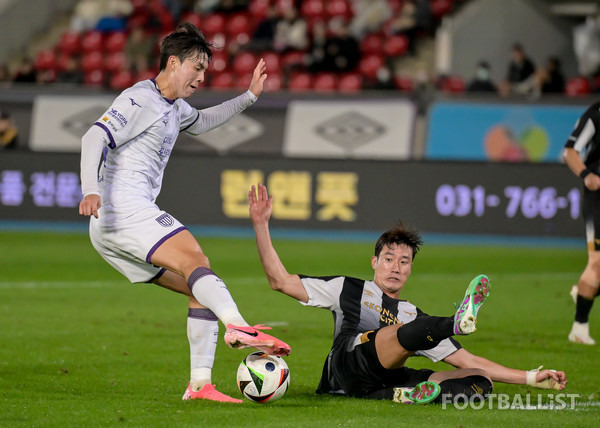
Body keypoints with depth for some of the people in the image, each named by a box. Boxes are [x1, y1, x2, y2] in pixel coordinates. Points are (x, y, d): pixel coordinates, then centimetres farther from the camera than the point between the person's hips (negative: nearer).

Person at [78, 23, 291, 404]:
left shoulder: (174, 108, 24)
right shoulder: (140, 101, -6)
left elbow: (202, 122, 47)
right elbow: (95, 138, -18)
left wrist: (249, 97, 38)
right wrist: (91, 190, -34)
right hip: (124, 210, -10)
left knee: (203, 289, 4)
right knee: (194, 259, -29)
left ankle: (200, 385, -2)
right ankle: (238, 327, -51)